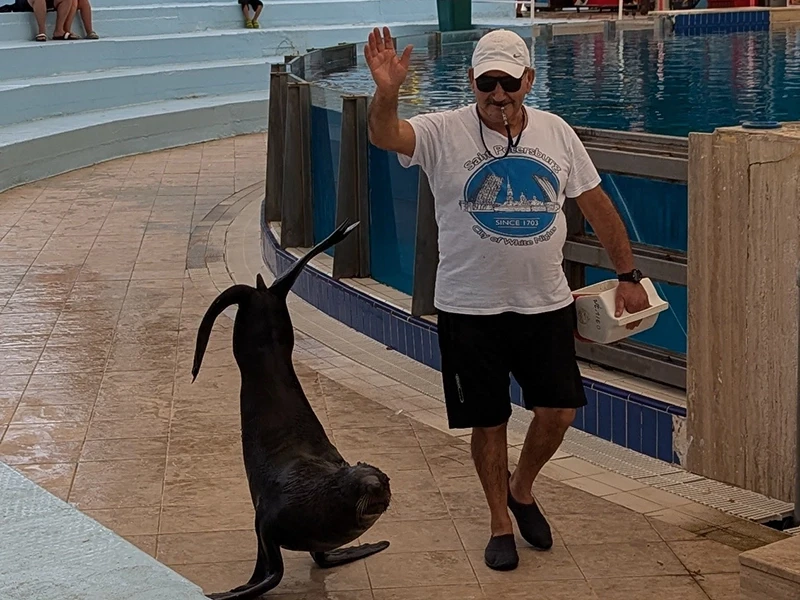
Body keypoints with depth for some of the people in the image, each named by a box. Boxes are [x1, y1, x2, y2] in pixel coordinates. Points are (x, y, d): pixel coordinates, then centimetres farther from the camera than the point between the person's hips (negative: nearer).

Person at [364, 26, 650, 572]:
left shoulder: (556, 133, 2)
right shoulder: (445, 133, -9)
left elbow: (597, 205, 11)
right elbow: (385, 136, -28)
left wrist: (628, 275, 12)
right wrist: (387, 92, -49)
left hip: (546, 303, 3)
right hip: (471, 308, -2)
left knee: (559, 410, 3)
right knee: (488, 421, 7)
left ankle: (522, 489, 32)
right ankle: (501, 523, 26)